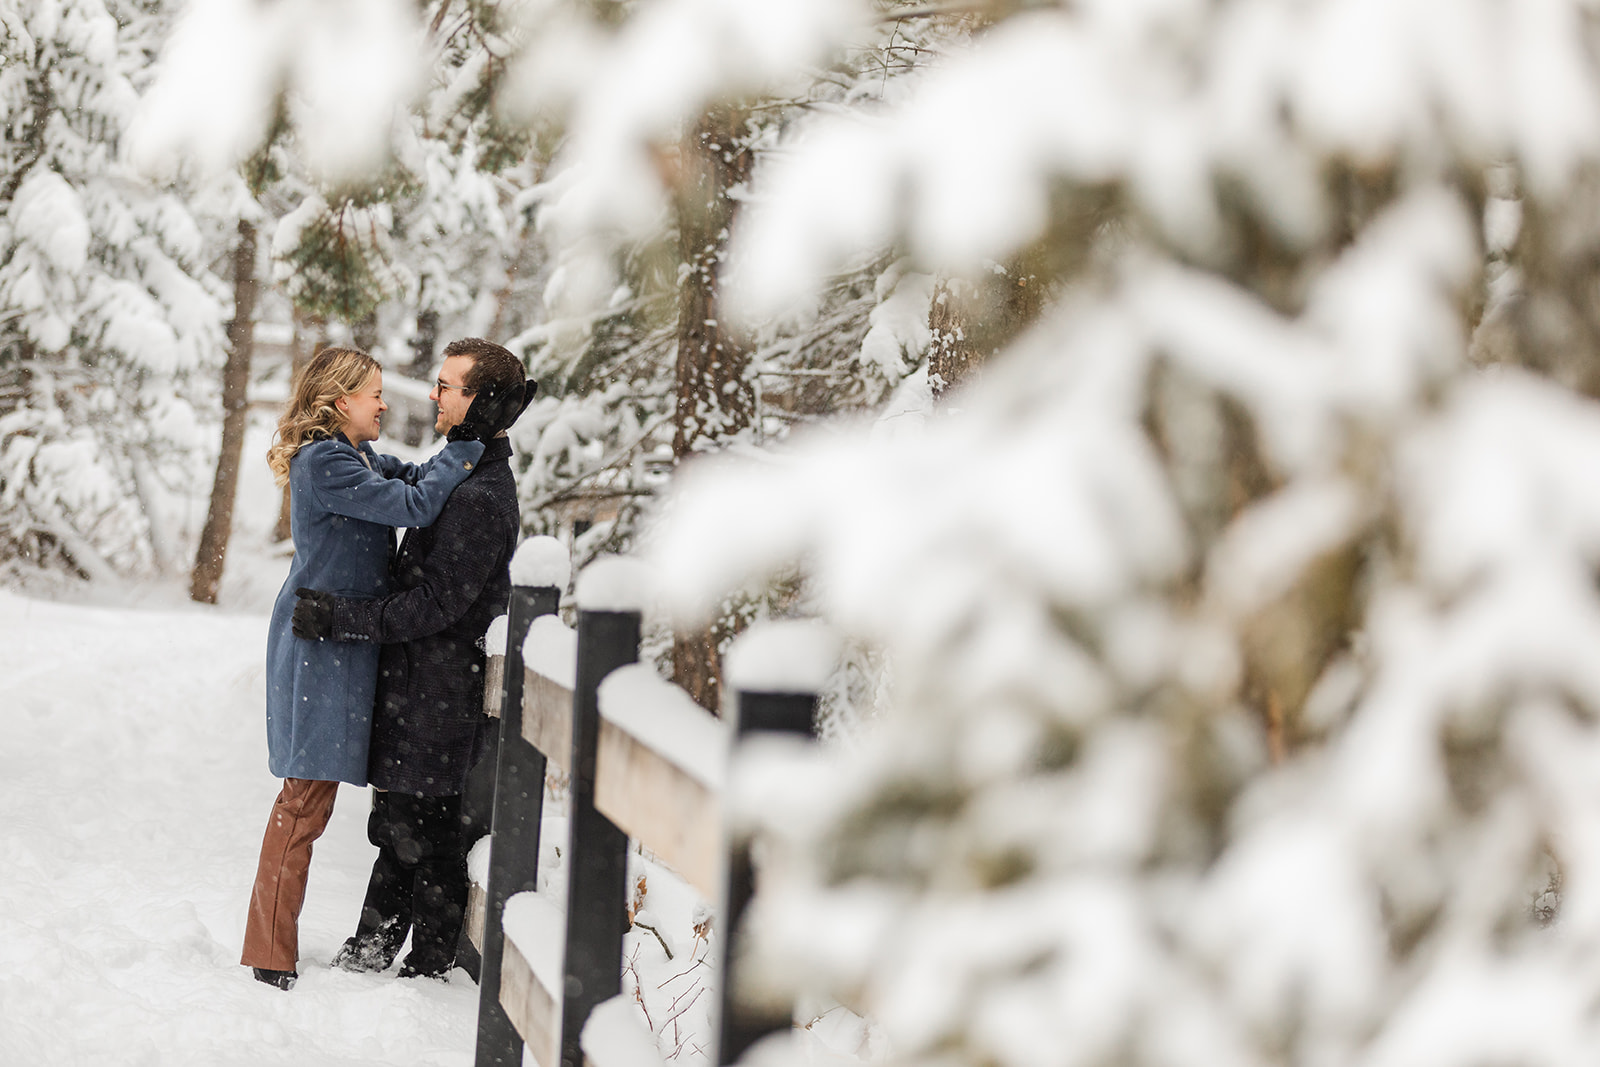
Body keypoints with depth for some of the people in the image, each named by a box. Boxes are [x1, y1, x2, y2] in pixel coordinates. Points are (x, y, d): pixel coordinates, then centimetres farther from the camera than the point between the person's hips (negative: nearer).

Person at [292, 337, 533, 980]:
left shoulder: (481, 498, -21)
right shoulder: (468, 476, 13)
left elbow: (436, 603, -24)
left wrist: (340, 618, -22)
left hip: (438, 691, -10)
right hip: (416, 684, 10)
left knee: (424, 831, -1)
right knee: (397, 821, 18)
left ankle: (428, 970, 9)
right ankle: (371, 950, 28)